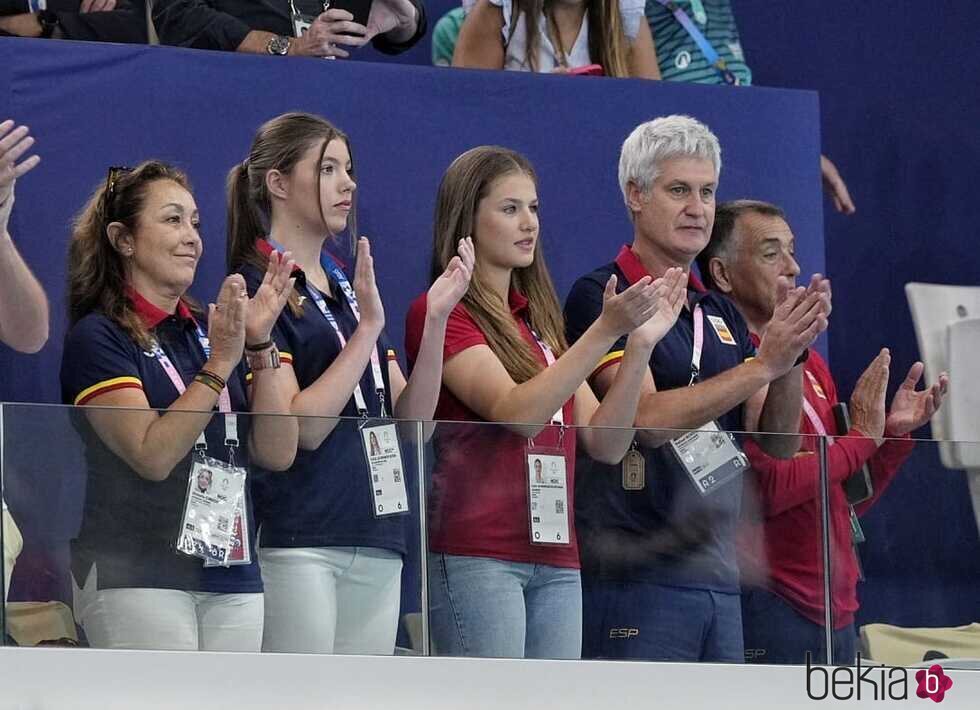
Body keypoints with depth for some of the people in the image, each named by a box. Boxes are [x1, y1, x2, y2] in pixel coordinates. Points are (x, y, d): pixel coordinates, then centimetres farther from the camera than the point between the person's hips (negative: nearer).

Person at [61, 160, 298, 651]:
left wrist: (259, 345, -4)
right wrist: (220, 364, -18)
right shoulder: (98, 336, -3)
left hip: (234, 576, 6)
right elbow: (152, 455, -15)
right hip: (137, 577, -6)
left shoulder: (211, 331, 14)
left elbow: (277, 454, 5)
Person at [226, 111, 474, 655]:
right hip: (297, 542, -8)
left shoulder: (351, 288, 19)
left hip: (376, 543, 8)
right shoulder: (256, 288, -5)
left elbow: (412, 420, 12)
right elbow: (301, 426, -15)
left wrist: (436, 320, 1)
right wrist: (368, 328, -16)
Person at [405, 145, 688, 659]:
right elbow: (517, 412, -16)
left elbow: (605, 443, 12)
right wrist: (605, 330, -19)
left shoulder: (540, 319, 19)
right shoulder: (441, 313, -3)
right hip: (476, 555, -7)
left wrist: (640, 344, 0)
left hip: (556, 559, 7)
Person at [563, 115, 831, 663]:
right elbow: (648, 419, -18)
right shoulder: (603, 298, -5)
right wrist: (764, 364, -20)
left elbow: (778, 441, 11)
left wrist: (793, 354, -6)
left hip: (718, 574, 7)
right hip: (636, 574, -7)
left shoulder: (720, 313, 17)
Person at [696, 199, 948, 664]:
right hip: (770, 604, -8)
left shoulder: (810, 364, 17)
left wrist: (894, 433, 5)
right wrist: (860, 437, -7)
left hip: (836, 606, 8)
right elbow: (767, 489, -19)